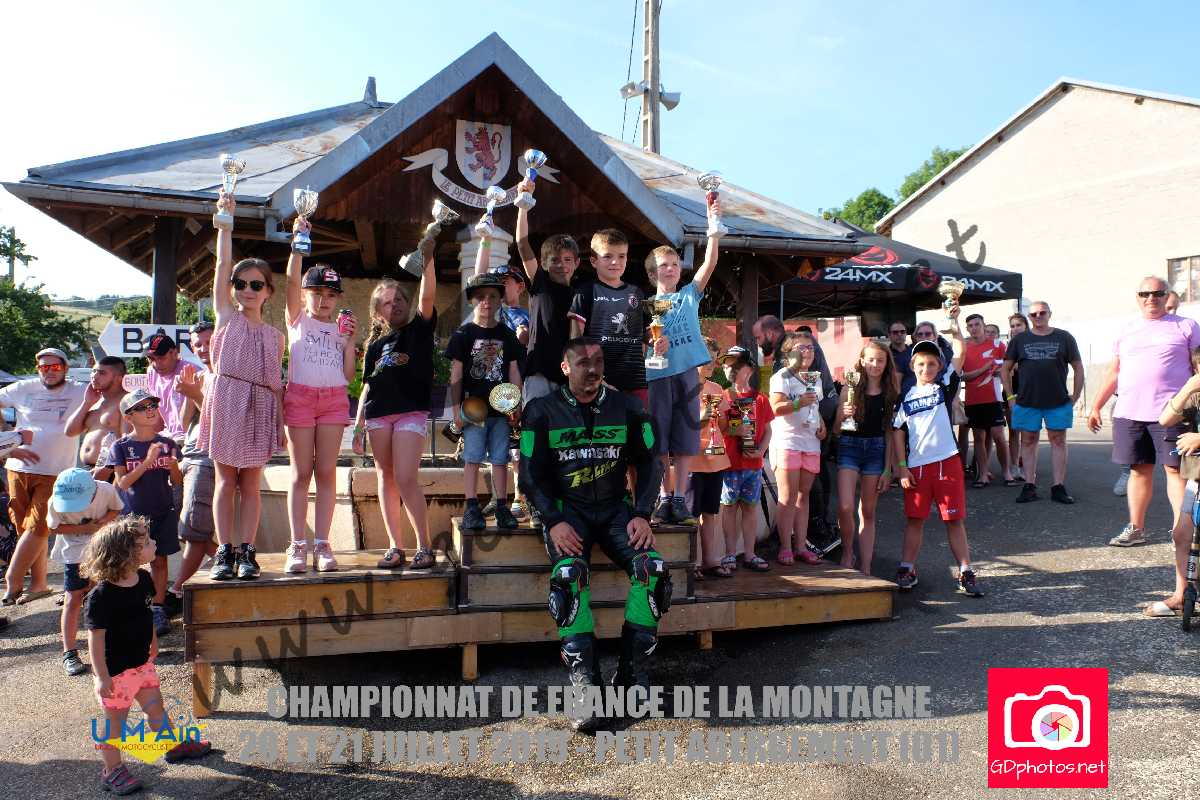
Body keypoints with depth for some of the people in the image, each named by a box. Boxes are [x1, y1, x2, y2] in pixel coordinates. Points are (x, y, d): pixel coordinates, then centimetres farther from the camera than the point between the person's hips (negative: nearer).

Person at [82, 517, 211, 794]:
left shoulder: (143, 578, -5)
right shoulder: (101, 596, -28)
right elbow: (96, 637, -23)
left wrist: (153, 642, 22)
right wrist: (102, 676, -21)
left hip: (142, 662, 7)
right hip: (115, 670, -7)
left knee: (156, 707, 21)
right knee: (114, 722, 10)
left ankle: (175, 745, 39)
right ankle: (112, 771, 27)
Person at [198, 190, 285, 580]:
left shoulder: (275, 336, 11)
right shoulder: (226, 315, 7)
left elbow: (276, 383, 11)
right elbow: (223, 262, 1)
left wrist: (281, 424, 7)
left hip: (260, 408, 1)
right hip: (226, 399, -1)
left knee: (250, 484, 5)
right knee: (225, 480, 3)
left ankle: (246, 552, 9)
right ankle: (224, 552, 8)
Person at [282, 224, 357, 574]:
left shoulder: (341, 328, 15)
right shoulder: (298, 319, 11)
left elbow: (348, 374, 7)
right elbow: (292, 279, -6)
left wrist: (350, 339, 0)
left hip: (334, 398, 2)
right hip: (299, 396, -2)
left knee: (327, 472, 0)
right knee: (301, 473, 0)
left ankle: (322, 545, 4)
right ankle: (298, 546, 3)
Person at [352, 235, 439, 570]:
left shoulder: (419, 329, 6)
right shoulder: (375, 343, 16)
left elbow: (427, 296, -11)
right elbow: (367, 386, 18)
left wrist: (428, 259, -22)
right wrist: (358, 425, 13)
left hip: (412, 411, -5)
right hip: (378, 414, 5)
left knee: (406, 478, -13)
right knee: (386, 478, 6)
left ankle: (424, 547, -6)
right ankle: (395, 547, 12)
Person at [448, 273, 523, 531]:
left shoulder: (507, 335, 9)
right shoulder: (463, 334, 1)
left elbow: (514, 371, 11)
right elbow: (456, 373, -1)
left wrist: (516, 404, 3)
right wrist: (456, 407, -7)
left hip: (501, 409, 3)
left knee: (500, 458, 6)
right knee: (472, 457, -2)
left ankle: (502, 508, 12)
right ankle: (472, 509, 2)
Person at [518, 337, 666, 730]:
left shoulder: (627, 408, 6)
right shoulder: (543, 411, 1)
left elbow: (648, 462, 8)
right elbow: (531, 474, 0)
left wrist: (641, 515, -7)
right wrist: (555, 521, -15)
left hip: (615, 509, 2)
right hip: (565, 510, -2)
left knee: (653, 568, -24)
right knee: (569, 575, -32)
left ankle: (632, 674, -13)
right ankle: (584, 685, -27)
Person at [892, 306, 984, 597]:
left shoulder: (945, 386, 4)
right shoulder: (905, 398, 7)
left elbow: (960, 352, -8)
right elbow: (897, 433, 6)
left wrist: (954, 324, -17)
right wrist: (902, 468, 0)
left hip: (947, 462, -1)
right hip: (916, 466, 1)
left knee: (955, 519, 3)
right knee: (914, 519, 8)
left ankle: (966, 573, 10)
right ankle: (907, 570, 16)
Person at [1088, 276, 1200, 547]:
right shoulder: (1127, 332, 17)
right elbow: (1113, 374, 19)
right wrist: (1096, 406, 15)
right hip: (1129, 413, 4)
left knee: (1175, 469, -4)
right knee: (1139, 470, 10)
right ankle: (1135, 529, 18)